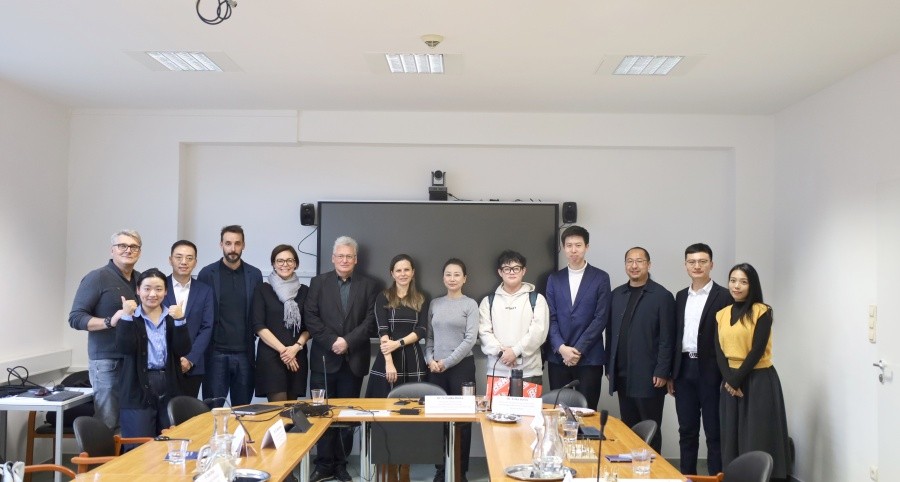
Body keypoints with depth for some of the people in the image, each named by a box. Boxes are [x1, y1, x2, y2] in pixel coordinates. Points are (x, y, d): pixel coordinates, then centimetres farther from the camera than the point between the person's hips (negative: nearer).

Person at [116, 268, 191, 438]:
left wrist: (179, 321, -17)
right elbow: (125, 348, -15)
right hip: (139, 389, -3)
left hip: (169, 388, 3)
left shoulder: (173, 316, 9)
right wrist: (127, 316, -21)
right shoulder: (130, 318, 2)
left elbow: (183, 350, -4)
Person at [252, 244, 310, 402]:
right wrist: (282, 349, -11)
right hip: (270, 356, -3)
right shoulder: (263, 289, 2)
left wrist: (296, 347, -8)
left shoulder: (304, 291, 9)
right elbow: (258, 326, -4)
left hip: (297, 357, 3)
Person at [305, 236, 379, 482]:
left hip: (353, 359, 0)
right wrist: (333, 341, -12)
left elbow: (371, 320, -2)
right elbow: (311, 318, -2)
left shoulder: (368, 284, 7)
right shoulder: (318, 282, 7)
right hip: (324, 358, 0)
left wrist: (348, 341, -13)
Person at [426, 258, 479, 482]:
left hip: (462, 366, -3)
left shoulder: (470, 304, -1)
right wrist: (430, 359, -5)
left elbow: (470, 339, -8)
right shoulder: (435, 303, 10)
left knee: (461, 418, 2)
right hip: (436, 368, 3)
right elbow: (429, 336, 11)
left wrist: (447, 362, -11)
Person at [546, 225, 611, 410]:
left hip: (589, 358, -2)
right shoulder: (554, 279, 10)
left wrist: (578, 349, -11)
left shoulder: (600, 278, 1)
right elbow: (551, 318, 4)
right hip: (558, 358, 3)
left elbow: (601, 318, -5)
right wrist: (561, 348, -10)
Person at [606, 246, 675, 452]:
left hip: (649, 377, -5)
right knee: (627, 428, 11)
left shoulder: (662, 296, -5)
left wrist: (662, 372, -12)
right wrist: (609, 367, 9)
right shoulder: (617, 295, 11)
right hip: (622, 376, 5)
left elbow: (667, 339, -8)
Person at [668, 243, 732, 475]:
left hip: (710, 371, -5)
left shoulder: (724, 296, -5)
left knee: (714, 432, 3)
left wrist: (726, 375, -12)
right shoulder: (680, 296, 12)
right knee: (686, 431, 12)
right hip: (684, 369, 5)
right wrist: (670, 373, 10)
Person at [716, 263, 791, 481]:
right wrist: (729, 380, -10)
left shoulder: (762, 311, -7)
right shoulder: (722, 314, 9)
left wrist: (737, 380, -11)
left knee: (757, 438, -1)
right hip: (731, 382, 5)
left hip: (759, 381, -5)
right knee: (732, 436, 9)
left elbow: (757, 350, -13)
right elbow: (719, 350, 3)